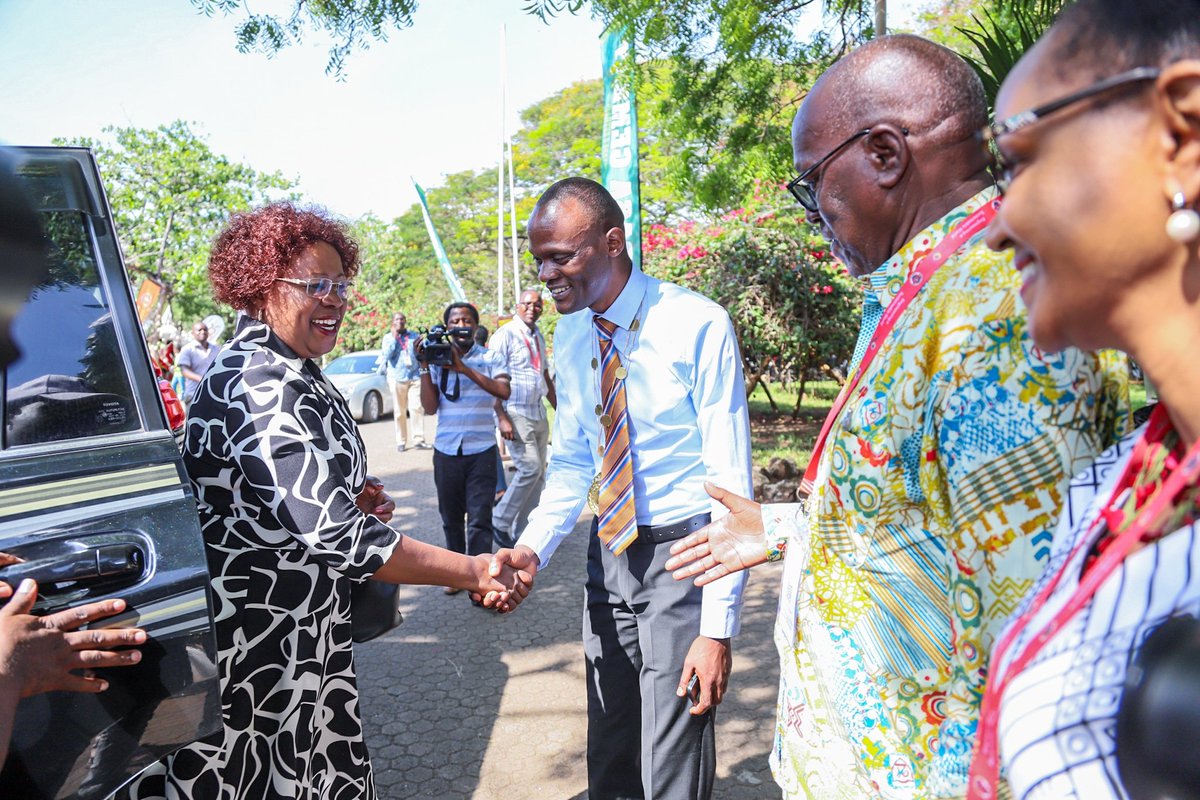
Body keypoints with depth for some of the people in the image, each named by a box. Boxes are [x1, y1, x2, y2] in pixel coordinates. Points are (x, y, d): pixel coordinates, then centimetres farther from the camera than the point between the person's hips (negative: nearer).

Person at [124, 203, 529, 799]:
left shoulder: (283, 370, 9)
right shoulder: (262, 383, -24)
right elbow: (335, 536, -30)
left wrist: (352, 499, 2)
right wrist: (474, 573, -24)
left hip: (300, 634, 10)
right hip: (251, 648, -10)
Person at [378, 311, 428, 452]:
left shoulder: (414, 336, 11)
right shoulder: (388, 337, 7)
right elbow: (386, 356, -7)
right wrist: (394, 337, -8)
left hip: (414, 377, 1)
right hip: (397, 378, -1)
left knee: (416, 408, -9)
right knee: (400, 411, 1)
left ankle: (418, 439, -9)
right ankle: (401, 441, 7)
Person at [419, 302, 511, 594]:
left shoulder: (489, 358, 2)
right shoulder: (437, 359, 7)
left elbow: (504, 391, -15)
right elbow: (430, 407, 0)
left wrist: (463, 368, -18)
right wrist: (425, 367, -8)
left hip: (482, 450, -2)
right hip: (446, 450, 2)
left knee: (479, 519, -6)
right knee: (451, 517, 11)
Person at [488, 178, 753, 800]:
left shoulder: (698, 326, -17)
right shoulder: (569, 336, 3)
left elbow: (731, 484, -16)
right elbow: (571, 461, 9)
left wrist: (718, 627, -18)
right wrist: (533, 547, -9)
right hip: (609, 553, 6)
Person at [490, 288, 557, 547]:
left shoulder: (538, 336, 15)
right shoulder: (506, 334, -8)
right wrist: (502, 418, -20)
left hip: (539, 414, 8)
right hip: (516, 413, -8)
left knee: (538, 474, 8)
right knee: (530, 468, -15)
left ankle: (523, 531, 17)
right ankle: (500, 523, 2)